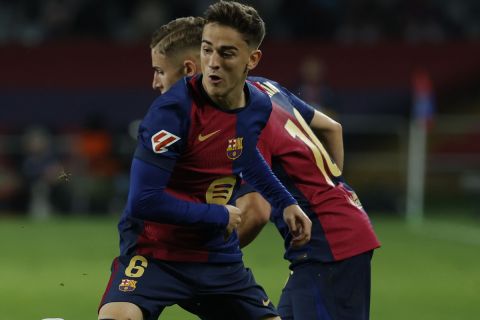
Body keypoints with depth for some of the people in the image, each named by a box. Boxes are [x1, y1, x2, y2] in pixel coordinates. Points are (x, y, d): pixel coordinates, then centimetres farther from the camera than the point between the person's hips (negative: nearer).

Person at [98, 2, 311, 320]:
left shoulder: (259, 106, 0)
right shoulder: (173, 109, -22)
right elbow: (144, 201, -26)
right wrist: (220, 216, -16)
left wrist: (285, 202, 22)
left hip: (219, 257, 7)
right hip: (155, 253, -7)